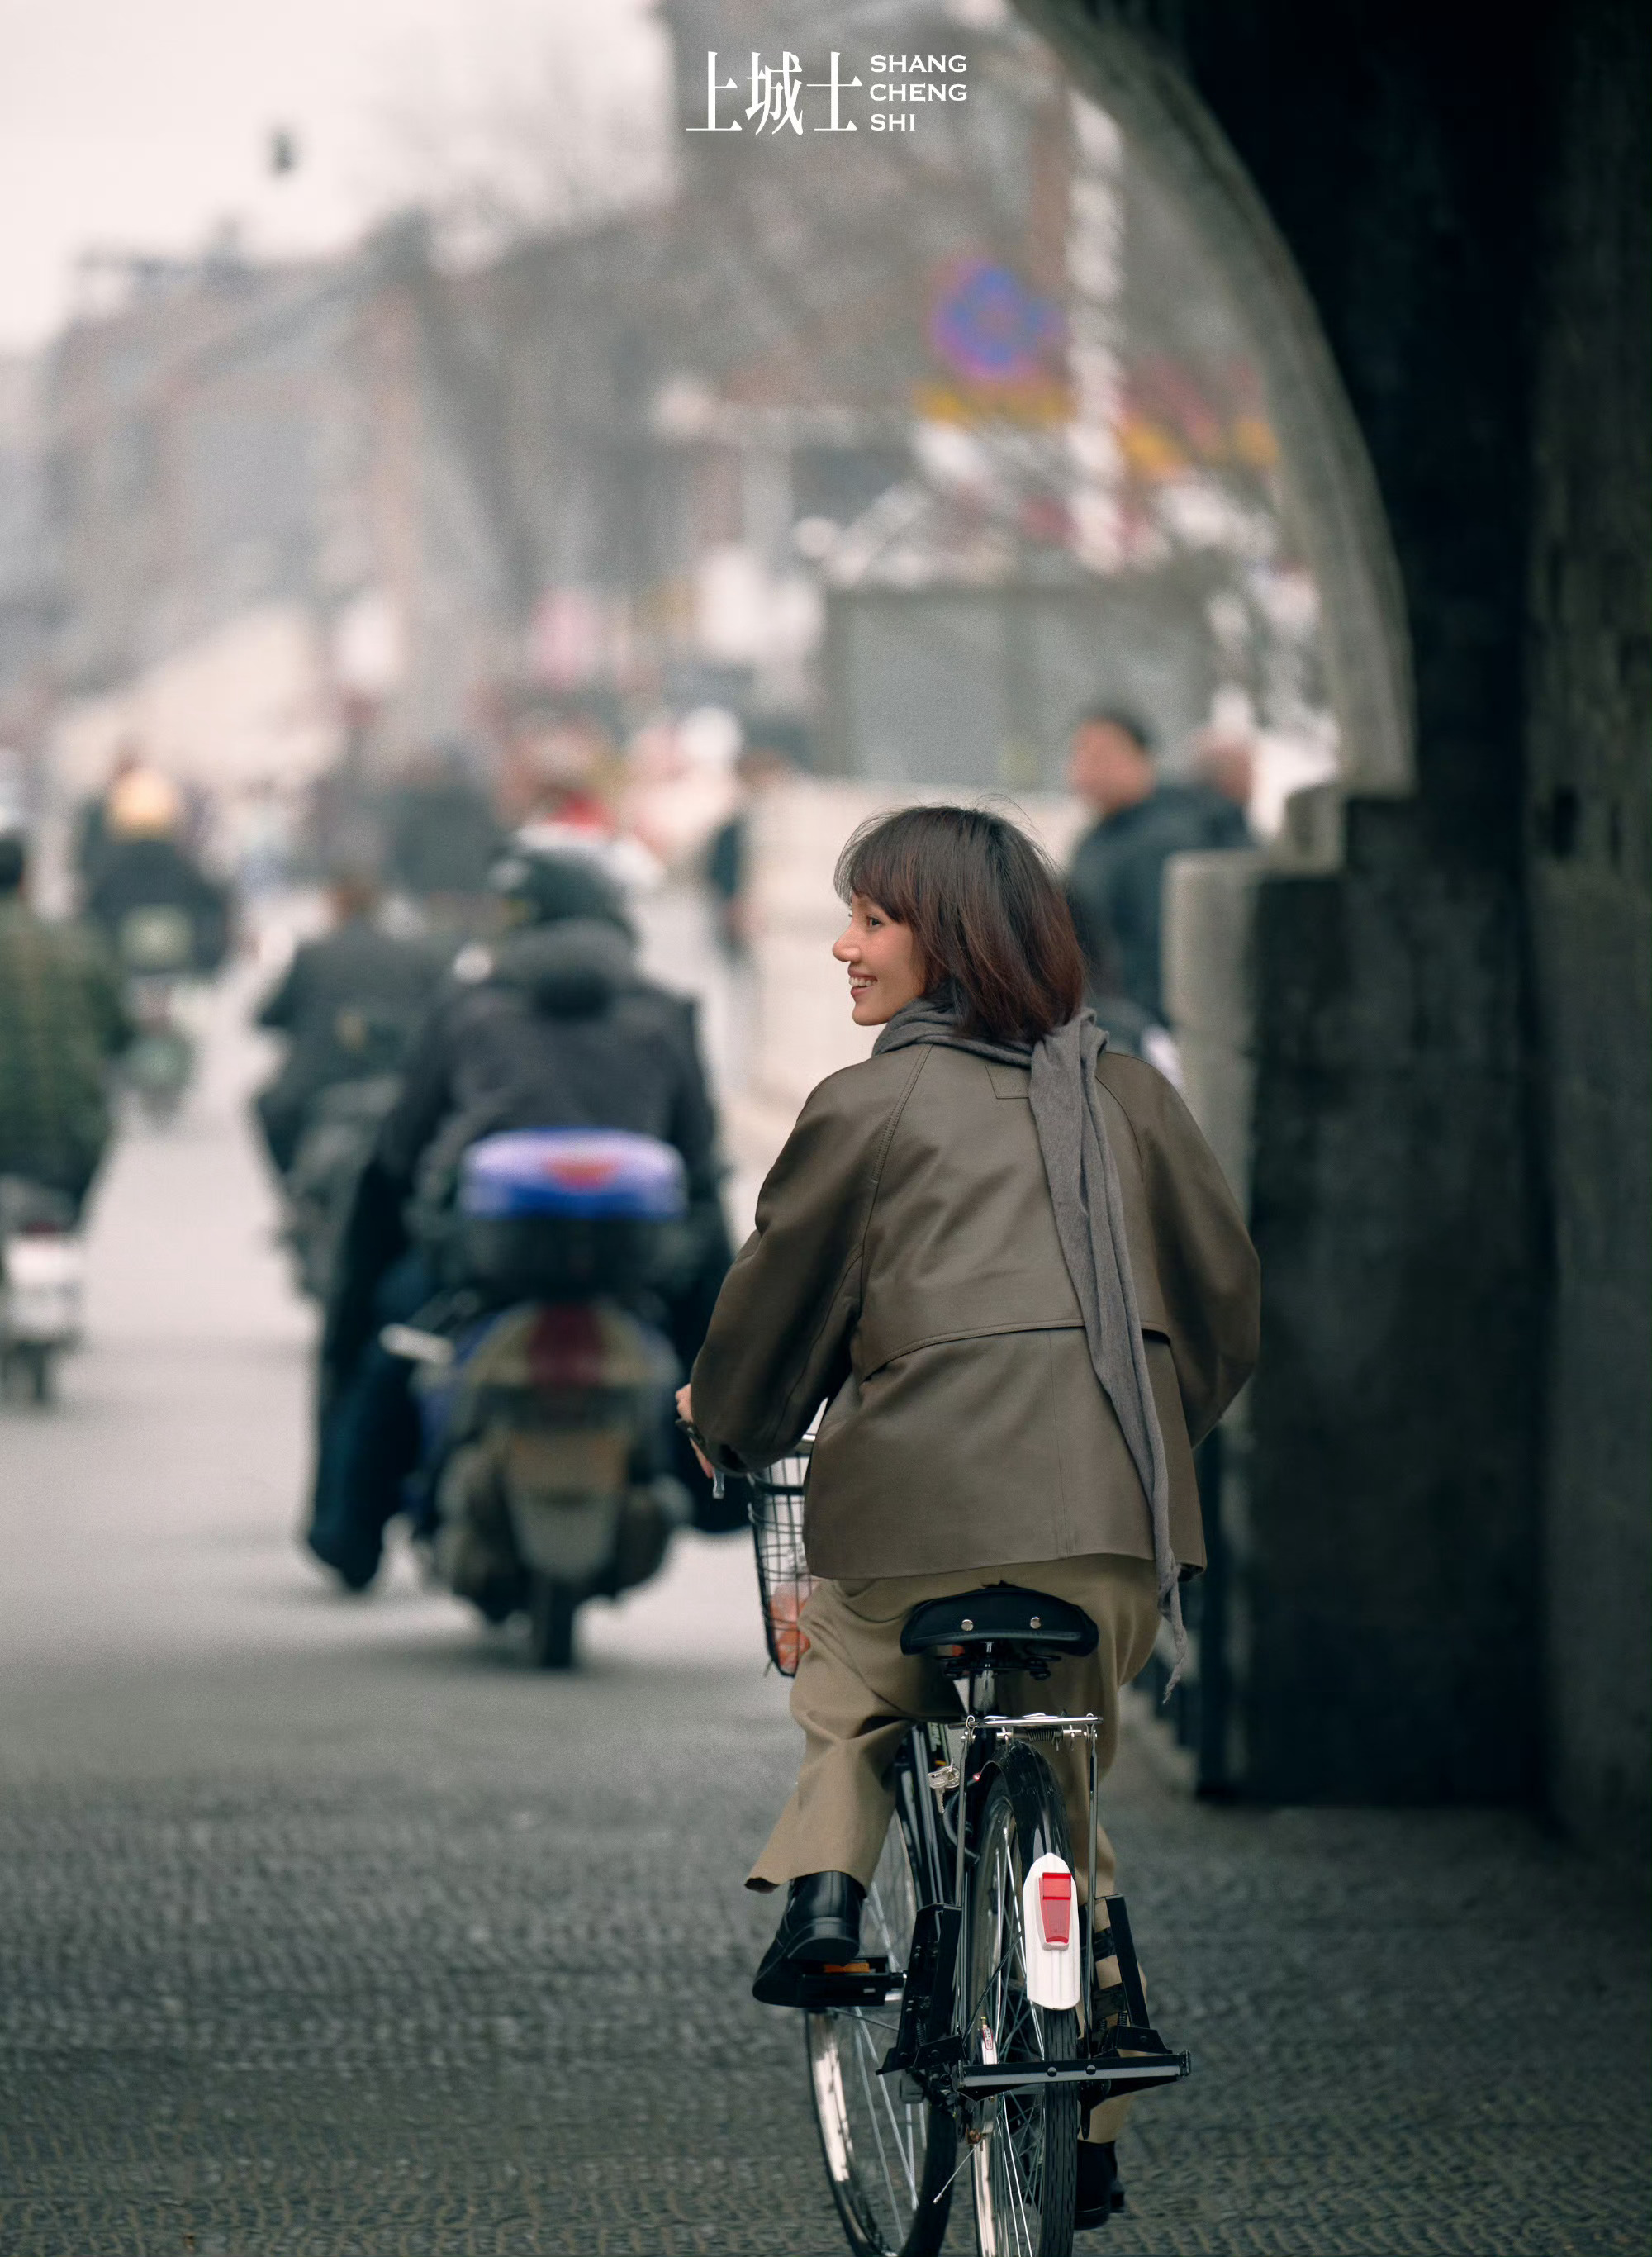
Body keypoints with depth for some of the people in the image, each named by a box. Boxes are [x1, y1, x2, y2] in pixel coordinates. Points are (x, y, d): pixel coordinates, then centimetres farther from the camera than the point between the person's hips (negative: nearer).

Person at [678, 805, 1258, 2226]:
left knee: (852, 1695, 27)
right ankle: (1083, 2132, 16)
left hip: (922, 1484, -3)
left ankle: (825, 1884, 0)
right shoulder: (1127, 1092, 14)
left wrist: (725, 1420, 30)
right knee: (1060, 1787, 18)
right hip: (1119, 1500, 3)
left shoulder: (869, 1107, 2)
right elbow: (1226, 1285, 20)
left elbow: (782, 1297, 9)